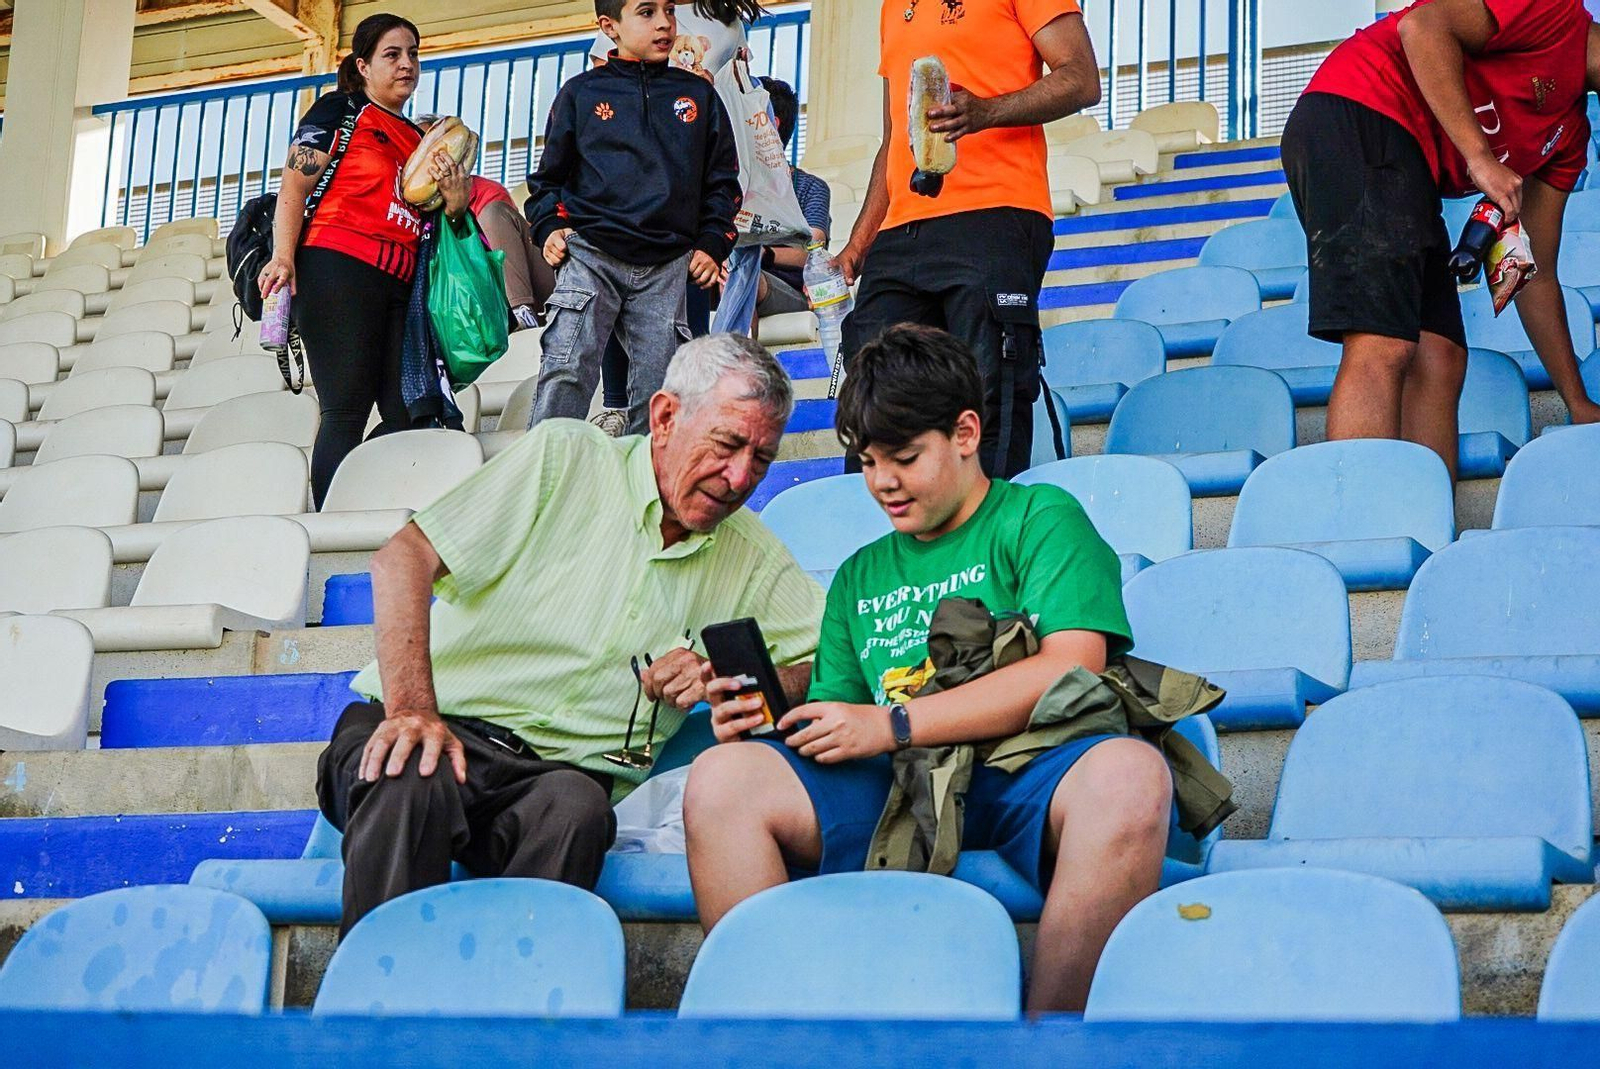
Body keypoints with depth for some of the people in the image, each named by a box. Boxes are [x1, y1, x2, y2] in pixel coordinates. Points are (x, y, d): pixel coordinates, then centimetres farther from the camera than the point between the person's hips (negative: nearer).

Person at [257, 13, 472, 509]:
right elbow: (294, 186, -3)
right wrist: (283, 255, -17)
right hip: (338, 266, -7)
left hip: (399, 285, 7)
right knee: (346, 411, -10)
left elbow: (425, 223, 28)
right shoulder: (339, 112, 6)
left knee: (409, 414, -2)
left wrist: (455, 202, 5)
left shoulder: (421, 140, 24)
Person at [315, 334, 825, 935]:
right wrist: (412, 709, -20)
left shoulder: (754, 561, 16)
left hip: (562, 773, 2)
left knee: (573, 808, -35)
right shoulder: (565, 458, 3)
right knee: (412, 785, -38)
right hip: (448, 727, -2)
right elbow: (403, 559, -6)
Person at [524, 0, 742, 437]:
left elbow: (722, 179, 19)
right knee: (566, 372, -15)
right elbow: (549, 174, 16)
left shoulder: (698, 94, 15)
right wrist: (550, 227, 0)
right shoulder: (582, 93, 9)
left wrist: (712, 244, 7)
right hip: (591, 256, -2)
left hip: (668, 269, 2)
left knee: (657, 392, -1)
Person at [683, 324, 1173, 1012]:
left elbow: (1070, 670, -5)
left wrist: (893, 725, -8)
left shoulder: (1040, 518, 11)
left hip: (1029, 776, -4)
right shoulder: (859, 576, 29)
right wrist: (765, 721, -1)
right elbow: (833, 717, 24)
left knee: (1127, 773, -38)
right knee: (722, 778, -21)